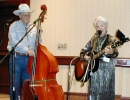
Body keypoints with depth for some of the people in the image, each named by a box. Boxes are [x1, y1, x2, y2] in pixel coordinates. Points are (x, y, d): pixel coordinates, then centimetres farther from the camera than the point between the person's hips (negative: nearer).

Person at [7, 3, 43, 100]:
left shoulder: (33, 27, 10)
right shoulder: (14, 26, -2)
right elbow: (14, 42, -15)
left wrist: (39, 35, -6)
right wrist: (27, 50, -22)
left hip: (29, 59, 4)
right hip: (16, 58, -4)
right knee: (15, 85, 1)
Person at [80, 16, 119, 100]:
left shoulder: (111, 39, -1)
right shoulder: (94, 39, 11)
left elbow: (115, 53, -15)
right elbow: (83, 50, 16)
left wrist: (111, 51, -37)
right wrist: (85, 56, -5)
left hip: (107, 68, -4)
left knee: (106, 92, -5)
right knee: (94, 92, 6)